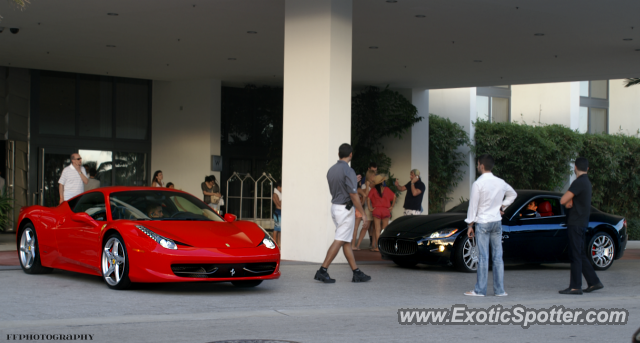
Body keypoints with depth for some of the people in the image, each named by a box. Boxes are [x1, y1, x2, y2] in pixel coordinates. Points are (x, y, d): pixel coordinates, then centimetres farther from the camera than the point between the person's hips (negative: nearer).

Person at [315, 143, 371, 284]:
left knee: (347, 241, 10)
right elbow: (353, 195, -19)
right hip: (345, 209, -9)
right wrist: (363, 213, -13)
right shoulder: (348, 171, -17)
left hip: (335, 207, 9)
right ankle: (322, 271, -10)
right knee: (339, 241, -7)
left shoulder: (331, 170, 8)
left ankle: (356, 273, 15)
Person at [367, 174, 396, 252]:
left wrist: (370, 208, -3)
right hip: (386, 210, 1)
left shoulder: (373, 190, 2)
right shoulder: (387, 189, 4)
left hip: (376, 210, -1)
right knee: (384, 229, 6)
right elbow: (394, 196, 2)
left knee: (377, 229, 1)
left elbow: (368, 198, -8)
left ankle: (378, 247, -3)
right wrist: (392, 206, 7)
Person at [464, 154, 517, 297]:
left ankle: (480, 290, 0)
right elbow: (513, 194, 24)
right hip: (497, 221, 5)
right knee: (498, 256, 6)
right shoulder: (501, 183, 5)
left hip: (482, 222, -5)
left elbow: (473, 206, -9)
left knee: (483, 257, -3)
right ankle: (499, 290, 8)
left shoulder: (478, 184, -12)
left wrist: (470, 225, -3)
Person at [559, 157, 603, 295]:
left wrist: (567, 201, 2)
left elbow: (563, 201, -18)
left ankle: (575, 287, -5)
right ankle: (594, 282, 16)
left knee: (575, 255, -7)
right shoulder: (586, 182, 15)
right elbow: (568, 202, 20)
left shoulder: (579, 183, -16)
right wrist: (569, 202, -1)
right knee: (580, 255, 14)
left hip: (576, 224, -10)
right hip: (582, 222, 10)